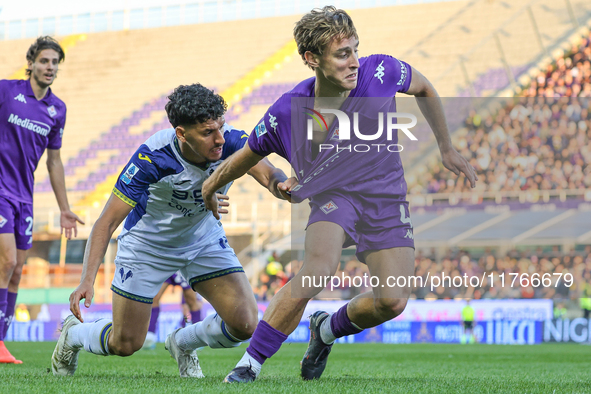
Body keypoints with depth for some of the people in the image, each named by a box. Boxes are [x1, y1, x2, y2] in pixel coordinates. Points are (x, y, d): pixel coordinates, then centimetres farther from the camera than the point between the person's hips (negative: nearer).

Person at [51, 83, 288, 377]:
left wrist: (281, 185, -69)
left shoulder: (232, 142, -27)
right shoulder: (152, 157, -34)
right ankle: (72, 334, 37)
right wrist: (87, 280, -40)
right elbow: (108, 221, -29)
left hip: (204, 237, 3)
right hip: (147, 243, -3)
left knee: (244, 325, -12)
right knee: (124, 345, 1)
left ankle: (182, 343, 21)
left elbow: (269, 174, -43)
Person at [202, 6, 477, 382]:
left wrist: (447, 148, 13)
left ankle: (327, 330, 19)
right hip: (333, 195, -2)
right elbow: (245, 158, 2)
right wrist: (210, 188, 14)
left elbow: (423, 88, 6)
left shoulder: (379, 72, -17)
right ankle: (249, 366, -20)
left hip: (385, 197, 2)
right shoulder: (286, 113, -18)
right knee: (318, 270, -32)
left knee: (392, 301, -15)